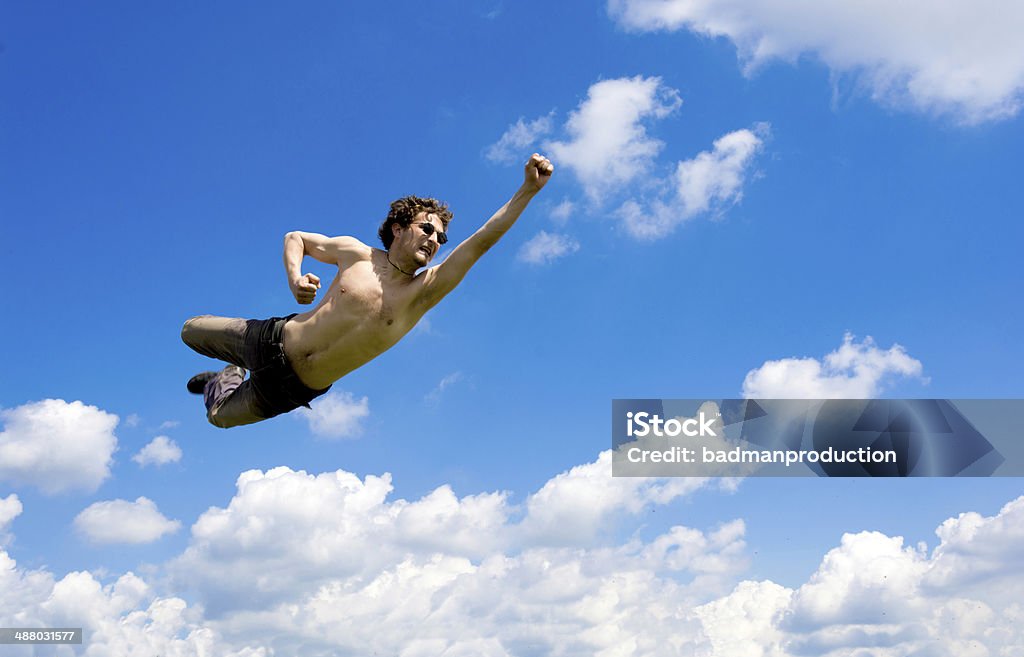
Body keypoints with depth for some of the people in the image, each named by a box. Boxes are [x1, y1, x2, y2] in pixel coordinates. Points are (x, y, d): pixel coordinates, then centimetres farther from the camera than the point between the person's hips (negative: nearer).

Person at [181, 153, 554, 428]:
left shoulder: (425, 291, -13)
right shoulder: (355, 254, -9)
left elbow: (483, 240, -24)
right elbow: (295, 238, 8)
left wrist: (529, 190, -32)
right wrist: (294, 278, -14)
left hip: (296, 391, 0)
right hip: (272, 343, 0)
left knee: (219, 416, 17)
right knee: (191, 331, 18)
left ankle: (228, 380, 49)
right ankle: (233, 374, 46)